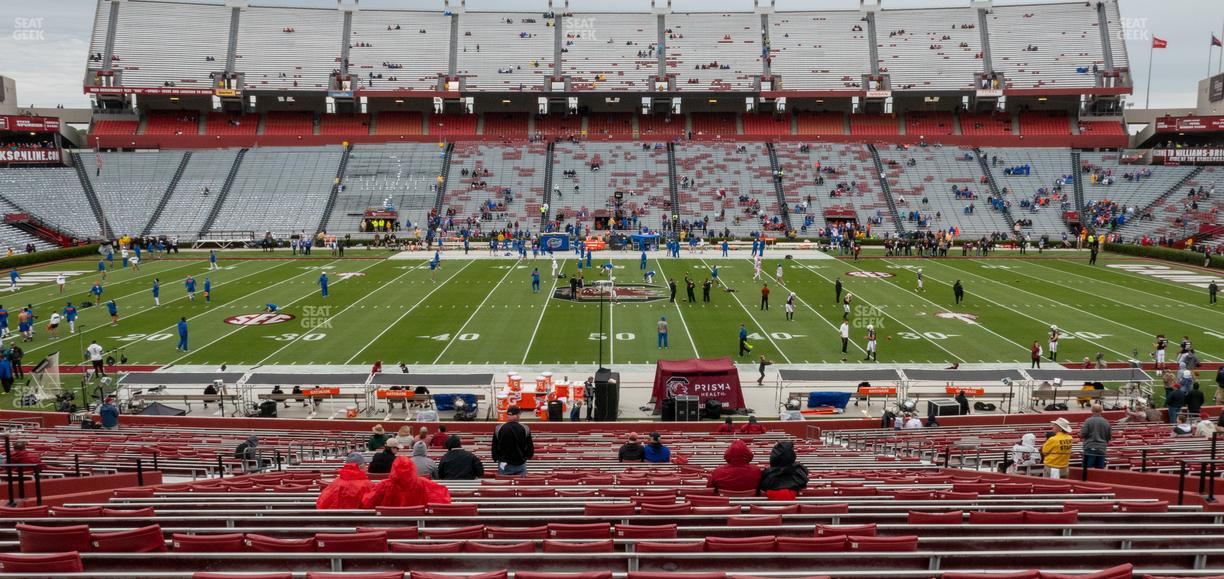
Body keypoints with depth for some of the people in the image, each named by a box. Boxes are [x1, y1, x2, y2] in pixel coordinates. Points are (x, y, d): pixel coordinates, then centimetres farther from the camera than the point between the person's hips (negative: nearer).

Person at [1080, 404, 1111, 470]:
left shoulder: (1088, 421, -8)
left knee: (1088, 469, -1)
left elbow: (1082, 434, -11)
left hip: (1090, 448, -4)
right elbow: (1109, 436, 12)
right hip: (1102, 449, 4)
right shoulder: (1106, 422, 5)